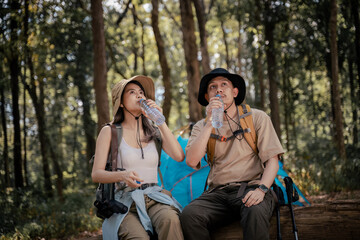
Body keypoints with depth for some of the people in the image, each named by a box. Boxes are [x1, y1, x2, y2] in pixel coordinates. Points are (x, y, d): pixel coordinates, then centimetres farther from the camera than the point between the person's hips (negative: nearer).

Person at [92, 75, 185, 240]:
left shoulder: (153, 132, 18)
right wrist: (123, 175, -20)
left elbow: (179, 157, 1)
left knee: (170, 220, -35)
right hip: (125, 199, -3)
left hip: (154, 196, 3)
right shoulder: (110, 132, 8)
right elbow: (96, 174, 1)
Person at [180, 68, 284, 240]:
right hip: (217, 193, 2)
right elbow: (191, 161, -5)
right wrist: (210, 123, -10)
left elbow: (272, 160, 1)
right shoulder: (202, 127, 14)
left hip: (250, 188, -2)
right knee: (189, 215, -30)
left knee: (255, 212, -38)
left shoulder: (257, 118, 9)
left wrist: (261, 189, -18)